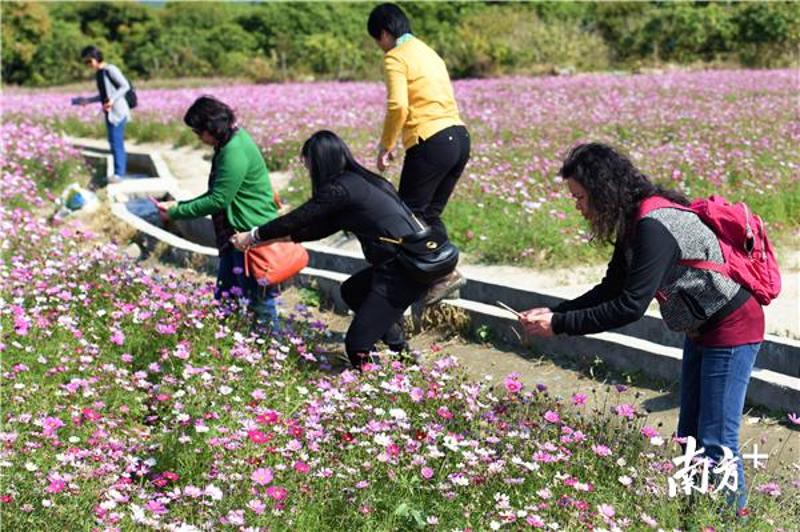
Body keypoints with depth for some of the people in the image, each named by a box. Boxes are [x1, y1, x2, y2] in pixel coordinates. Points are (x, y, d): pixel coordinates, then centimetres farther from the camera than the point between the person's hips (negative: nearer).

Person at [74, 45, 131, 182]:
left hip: (117, 111, -9)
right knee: (116, 142, 9)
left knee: (116, 142, -14)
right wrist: (88, 100, 17)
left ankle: (119, 173, -16)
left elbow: (125, 86, -15)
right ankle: (122, 171, 13)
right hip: (109, 112, 9)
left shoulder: (110, 70, -11)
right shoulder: (98, 73, 15)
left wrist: (112, 100, -25)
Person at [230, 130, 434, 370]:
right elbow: (324, 227, 22)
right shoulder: (359, 181, 16)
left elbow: (298, 219, -3)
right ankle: (398, 346, 31)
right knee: (351, 292, 31)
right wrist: (281, 237, 27)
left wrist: (252, 236, 10)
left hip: (405, 269, -10)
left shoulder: (340, 189, -11)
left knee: (357, 347, -8)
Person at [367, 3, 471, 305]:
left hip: (431, 143, -9)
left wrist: (386, 146, -6)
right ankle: (445, 271, 11)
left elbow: (398, 106, -18)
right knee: (429, 213, 16)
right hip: (459, 136, 9)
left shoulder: (396, 57, -5)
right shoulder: (427, 52, 22)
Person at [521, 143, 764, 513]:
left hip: (731, 329, -10)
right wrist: (554, 312, -4)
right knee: (689, 437, 15)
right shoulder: (634, 222, 2)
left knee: (716, 442, -5)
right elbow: (612, 288, 7)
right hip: (701, 328, 10)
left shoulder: (653, 227, -28)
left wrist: (560, 325, -23)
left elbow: (630, 307, -29)